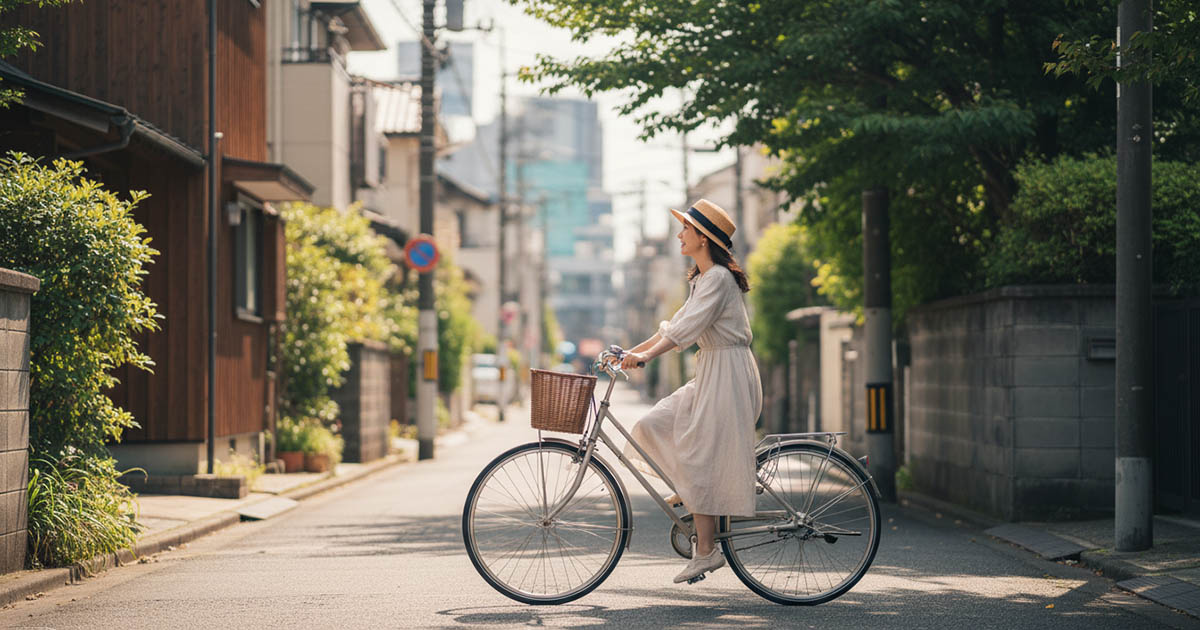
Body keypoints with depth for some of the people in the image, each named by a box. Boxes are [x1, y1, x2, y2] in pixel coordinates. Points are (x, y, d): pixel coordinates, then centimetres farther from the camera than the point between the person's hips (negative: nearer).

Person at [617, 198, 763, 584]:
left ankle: (706, 550, -7)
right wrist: (632, 350, 13)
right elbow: (677, 325, 19)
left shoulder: (719, 278, -14)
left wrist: (646, 356, -34)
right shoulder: (703, 279, 17)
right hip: (710, 374, 10)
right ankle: (689, 495, 13)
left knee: (701, 457, -11)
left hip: (728, 374, -10)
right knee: (653, 426, 3)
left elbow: (690, 326, -26)